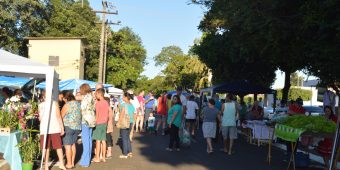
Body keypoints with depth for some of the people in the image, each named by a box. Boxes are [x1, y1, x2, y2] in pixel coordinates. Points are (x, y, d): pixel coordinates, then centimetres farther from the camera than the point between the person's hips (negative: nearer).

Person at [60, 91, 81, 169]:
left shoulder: (67, 105, -11)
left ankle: (69, 164, 2)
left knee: (68, 145, -1)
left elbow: (61, 116, -4)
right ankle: (72, 163, 18)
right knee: (73, 144, 14)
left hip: (68, 126, -7)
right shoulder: (78, 104, 9)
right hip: (78, 127, 7)